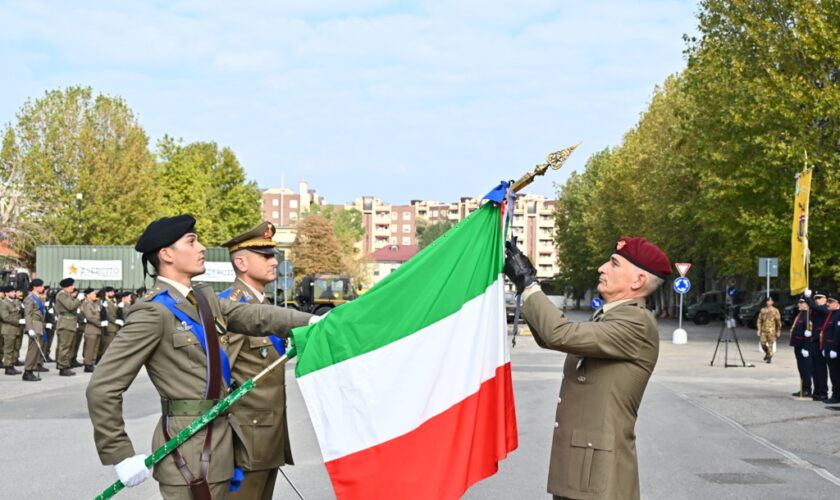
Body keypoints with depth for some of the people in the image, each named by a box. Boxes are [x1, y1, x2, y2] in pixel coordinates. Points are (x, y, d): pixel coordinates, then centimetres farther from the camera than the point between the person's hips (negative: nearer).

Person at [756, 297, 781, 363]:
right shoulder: (762, 310, 7)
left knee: (770, 344, -4)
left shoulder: (775, 310, 1)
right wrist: (758, 330, 3)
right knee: (763, 343, -1)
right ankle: (767, 353, 26)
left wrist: (778, 331, 0)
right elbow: (759, 320, 9)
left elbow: (778, 321, 3)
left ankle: (769, 357, 8)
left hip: (771, 330, -3)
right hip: (763, 330, 3)